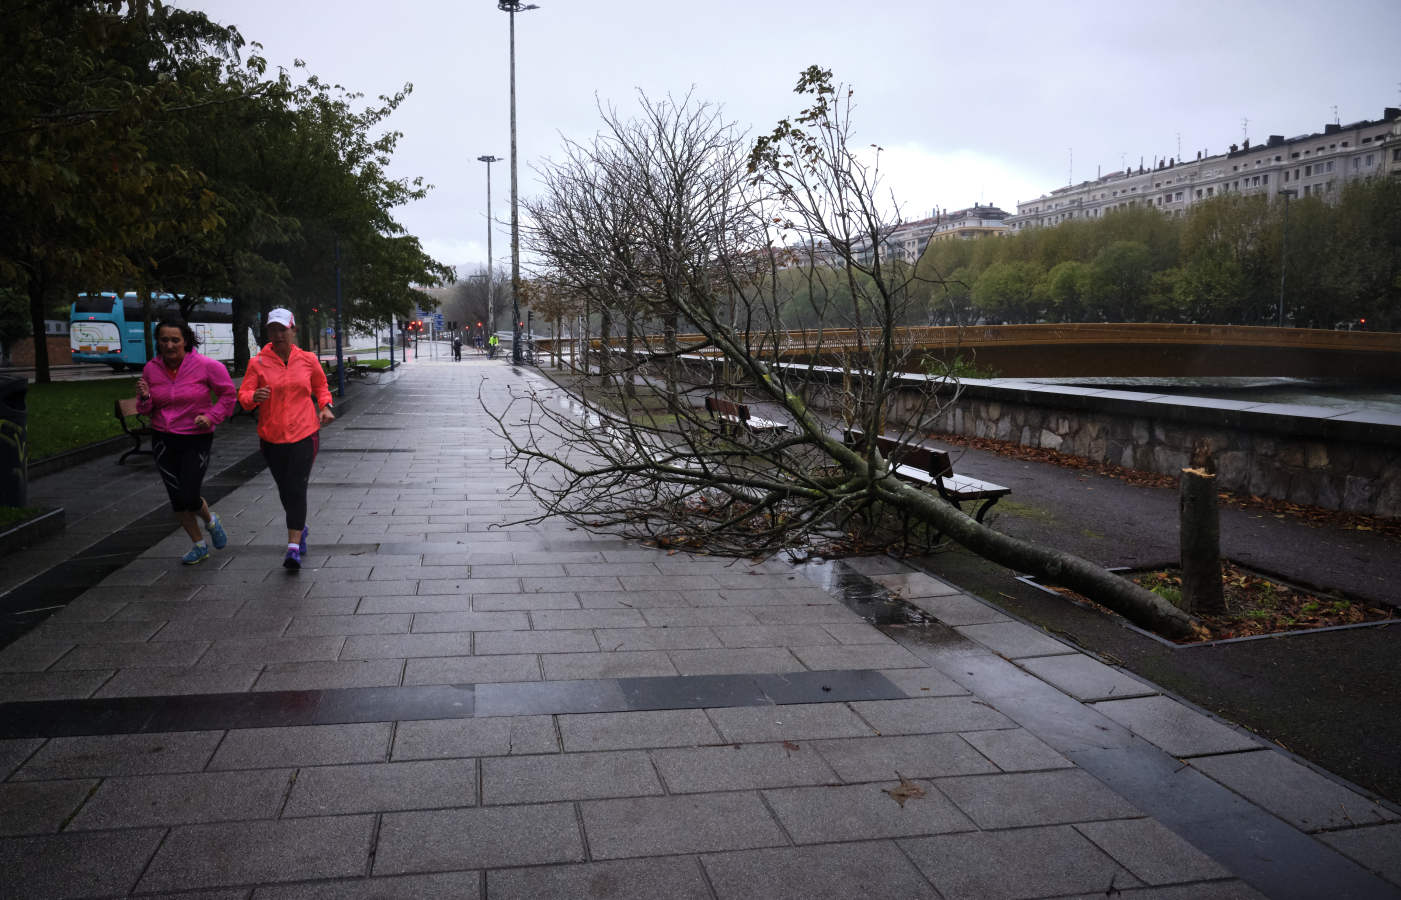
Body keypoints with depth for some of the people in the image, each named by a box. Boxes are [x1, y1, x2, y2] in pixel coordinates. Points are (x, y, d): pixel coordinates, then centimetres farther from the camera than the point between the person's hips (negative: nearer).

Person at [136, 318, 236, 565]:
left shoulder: (205, 366, -12)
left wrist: (212, 417, -12)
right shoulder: (151, 369, 0)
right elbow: (146, 410, 10)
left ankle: (211, 520, 27)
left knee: (189, 498, -9)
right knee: (176, 498, 7)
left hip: (197, 438, -4)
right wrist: (144, 398, -12)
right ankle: (199, 546, 25)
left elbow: (228, 393, 0)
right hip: (163, 440, 4)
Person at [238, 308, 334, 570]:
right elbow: (243, 395, -6)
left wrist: (325, 406, 0)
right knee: (285, 490, 13)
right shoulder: (258, 363, -1)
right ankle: (300, 528, 40)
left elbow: (321, 385, 18)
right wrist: (254, 396, -29)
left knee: (297, 489, -11)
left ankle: (294, 547, -11)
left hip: (304, 433, -2)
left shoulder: (308, 360, 2)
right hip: (271, 437, 2)